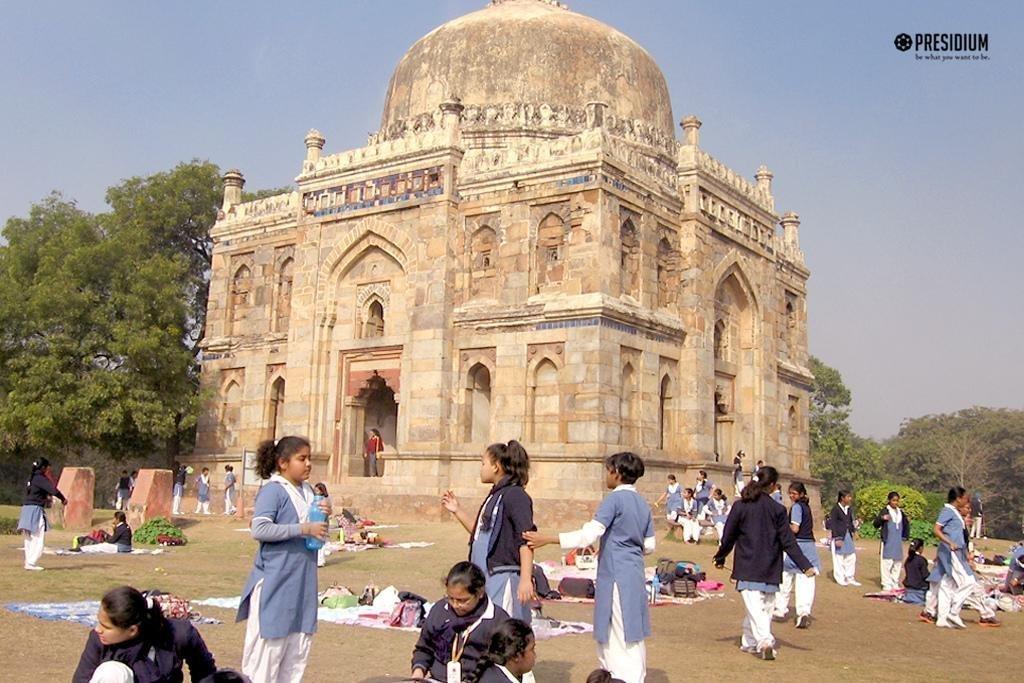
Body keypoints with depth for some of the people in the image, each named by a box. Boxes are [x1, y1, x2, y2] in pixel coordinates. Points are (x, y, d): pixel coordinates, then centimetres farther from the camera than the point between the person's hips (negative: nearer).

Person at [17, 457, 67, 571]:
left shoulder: (32, 478, 14)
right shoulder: (40, 478, -13)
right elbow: (53, 490, -22)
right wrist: (63, 499, -10)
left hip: (27, 509, 9)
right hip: (35, 510, -9)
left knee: (29, 539, 14)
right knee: (38, 539, -6)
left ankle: (29, 563, 19)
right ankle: (31, 564, -9)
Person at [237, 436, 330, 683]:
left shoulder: (308, 490, 11)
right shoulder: (272, 490, -11)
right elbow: (259, 530, -23)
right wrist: (304, 529, -23)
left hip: (302, 583, 8)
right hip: (275, 583, -7)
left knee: (299, 646, 13)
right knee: (268, 645, -1)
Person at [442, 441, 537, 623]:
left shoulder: (515, 495, -12)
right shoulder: (494, 495, 16)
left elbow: (525, 540, -18)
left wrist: (525, 579, -25)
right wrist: (457, 511, 20)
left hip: (505, 578, -10)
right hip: (486, 577, 10)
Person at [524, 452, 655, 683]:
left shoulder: (615, 499, -12)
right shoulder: (642, 504, 11)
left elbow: (589, 535, -21)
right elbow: (649, 546, 14)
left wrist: (547, 539, -20)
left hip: (616, 577, -8)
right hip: (636, 577, 8)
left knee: (618, 640, -2)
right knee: (633, 637, 17)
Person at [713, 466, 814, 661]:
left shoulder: (740, 507, -5)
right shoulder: (778, 509, -5)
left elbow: (728, 537, 1)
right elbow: (788, 541, -6)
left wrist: (720, 558, 17)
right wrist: (805, 565, -1)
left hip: (747, 570, -1)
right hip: (770, 571, 1)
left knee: (754, 607, -6)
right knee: (765, 607, 16)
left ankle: (765, 640, -26)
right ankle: (750, 642, 25)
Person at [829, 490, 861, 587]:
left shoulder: (849, 509, 8)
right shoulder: (836, 509, -11)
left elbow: (850, 521, 17)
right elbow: (832, 524, -12)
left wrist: (854, 527, -3)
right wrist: (837, 538, -16)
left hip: (848, 536, 7)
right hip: (839, 536, -7)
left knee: (851, 557, 9)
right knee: (839, 558, 2)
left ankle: (850, 578, 19)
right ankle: (840, 578, 12)